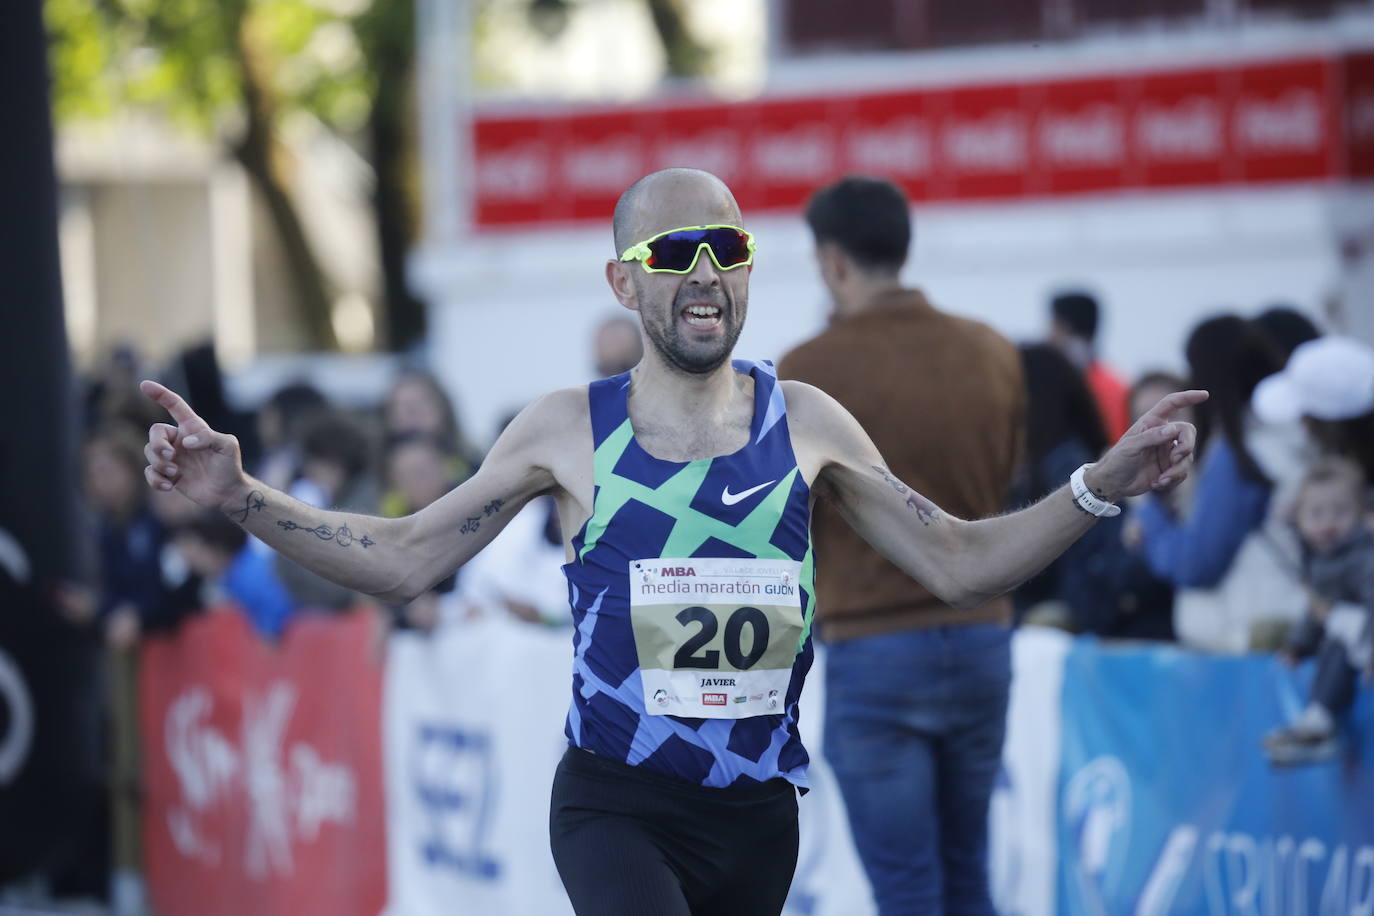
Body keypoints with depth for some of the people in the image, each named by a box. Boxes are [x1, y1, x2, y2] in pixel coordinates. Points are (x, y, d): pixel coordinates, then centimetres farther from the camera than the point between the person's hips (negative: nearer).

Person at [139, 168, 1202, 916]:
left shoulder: (804, 424, 5)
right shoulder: (569, 430, 1)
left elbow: (960, 564, 9)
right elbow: (403, 560, 5)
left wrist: (1103, 486, -3)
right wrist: (237, 495, -7)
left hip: (757, 812, 3)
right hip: (614, 805, -3)